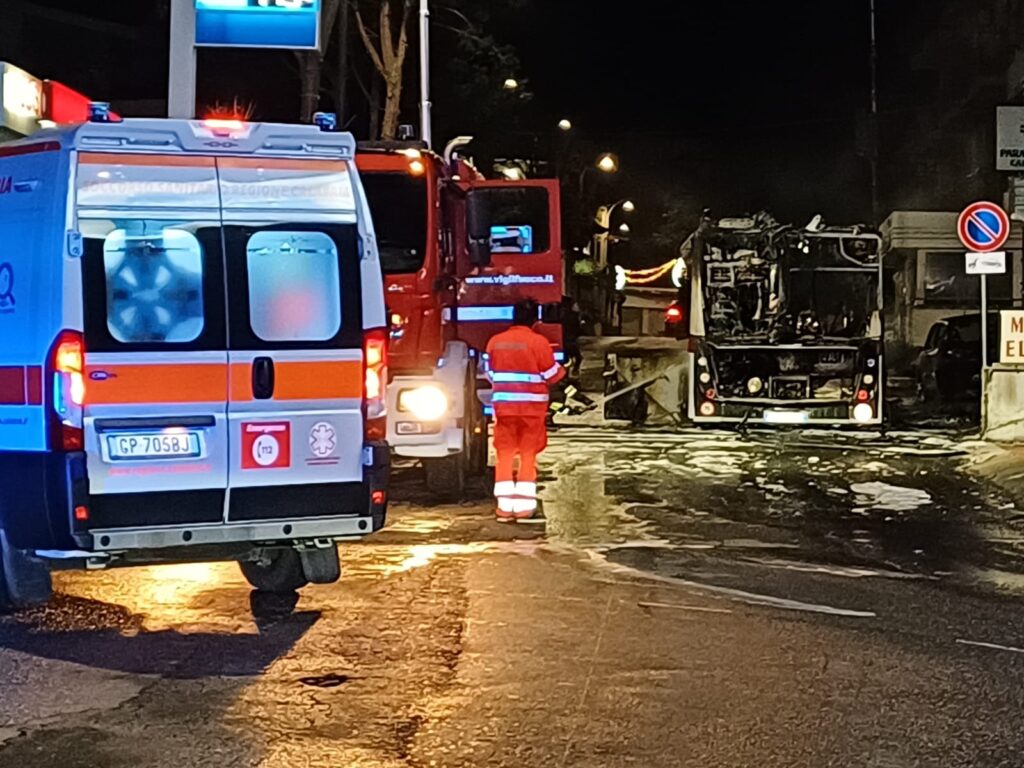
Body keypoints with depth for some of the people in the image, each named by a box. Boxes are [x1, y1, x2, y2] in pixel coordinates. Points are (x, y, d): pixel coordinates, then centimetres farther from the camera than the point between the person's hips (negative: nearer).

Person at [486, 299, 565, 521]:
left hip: (503, 405, 2)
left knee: (505, 454, 7)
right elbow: (552, 375, -4)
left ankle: (505, 506, 3)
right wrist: (563, 371, 17)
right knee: (528, 455, 6)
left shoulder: (494, 342, 1)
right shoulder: (538, 342, -11)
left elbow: (491, 374, 11)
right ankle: (524, 506, 3)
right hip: (531, 406, -2)